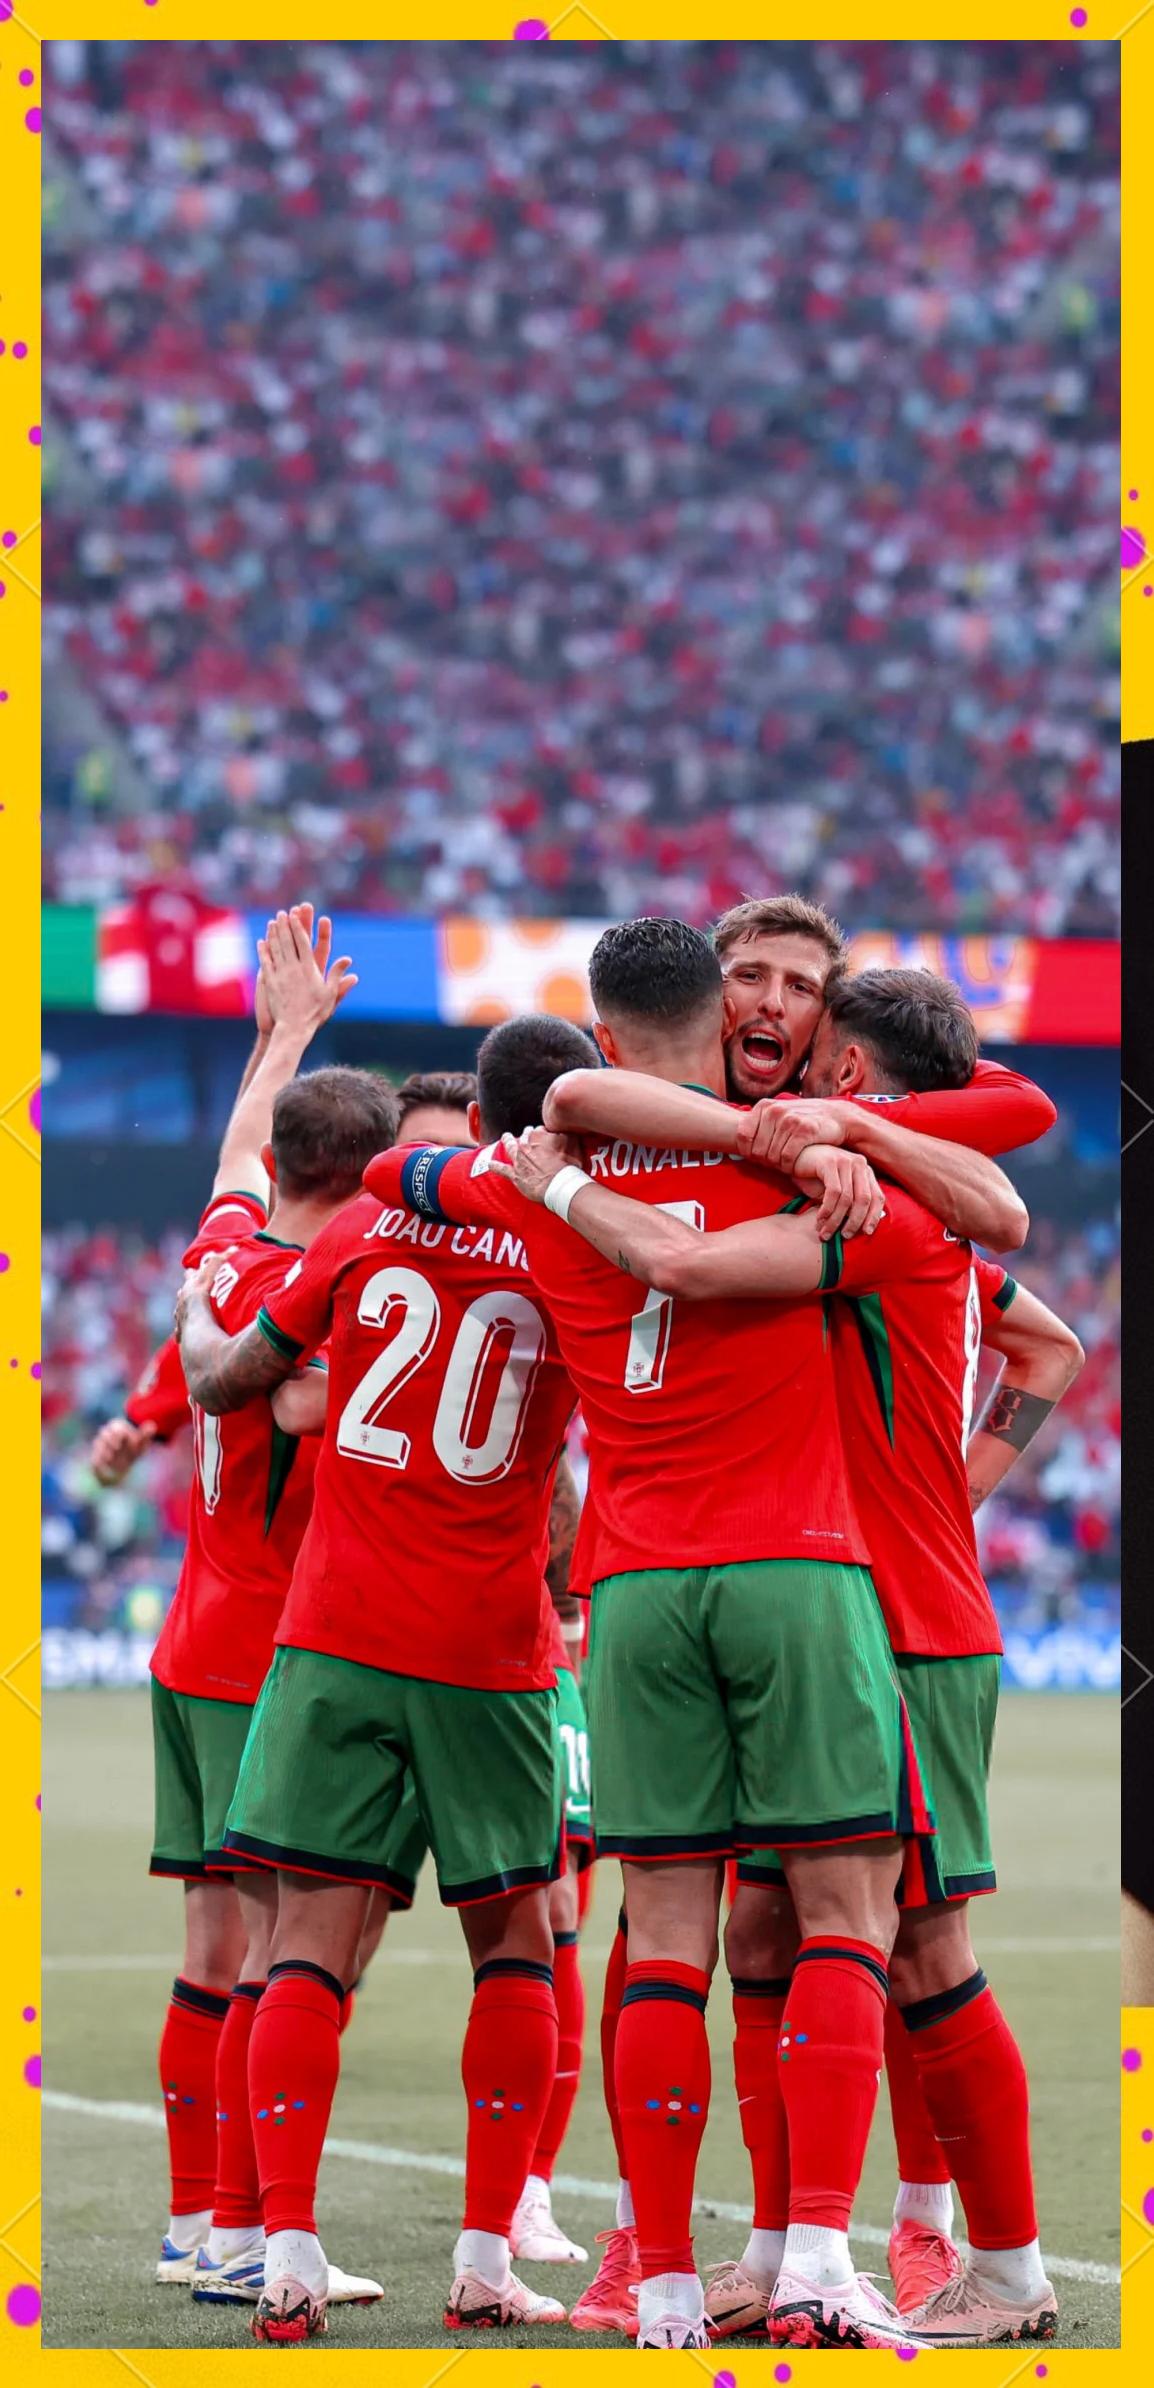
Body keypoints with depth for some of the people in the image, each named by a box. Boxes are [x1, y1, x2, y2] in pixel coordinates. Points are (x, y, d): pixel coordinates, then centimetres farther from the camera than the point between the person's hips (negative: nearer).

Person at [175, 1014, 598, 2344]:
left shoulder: (367, 1231, 4)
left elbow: (219, 1385, 15)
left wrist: (193, 1310, 35)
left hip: (335, 1634, 1)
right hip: (490, 1654, -1)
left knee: (311, 1940, -2)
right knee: (513, 1942, 11)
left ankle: (288, 2260, -12)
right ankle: (486, 2265, 6)